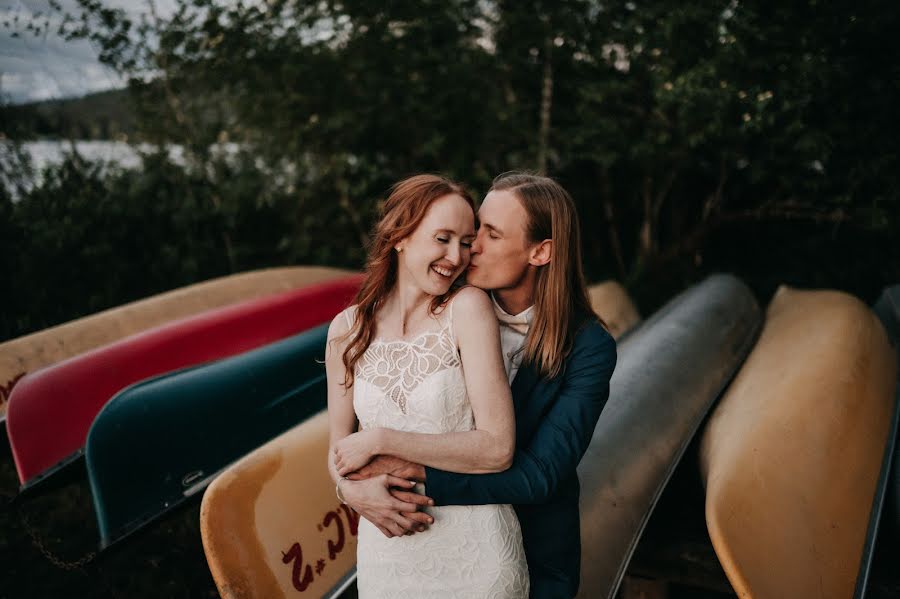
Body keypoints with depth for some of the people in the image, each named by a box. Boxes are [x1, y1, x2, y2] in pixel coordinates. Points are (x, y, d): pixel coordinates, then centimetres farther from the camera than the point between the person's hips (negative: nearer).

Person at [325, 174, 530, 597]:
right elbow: (339, 451, 5)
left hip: (474, 553, -2)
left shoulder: (468, 308, -14)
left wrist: (381, 440, -20)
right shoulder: (347, 330, -4)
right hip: (387, 551, 3)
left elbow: (497, 449, -19)